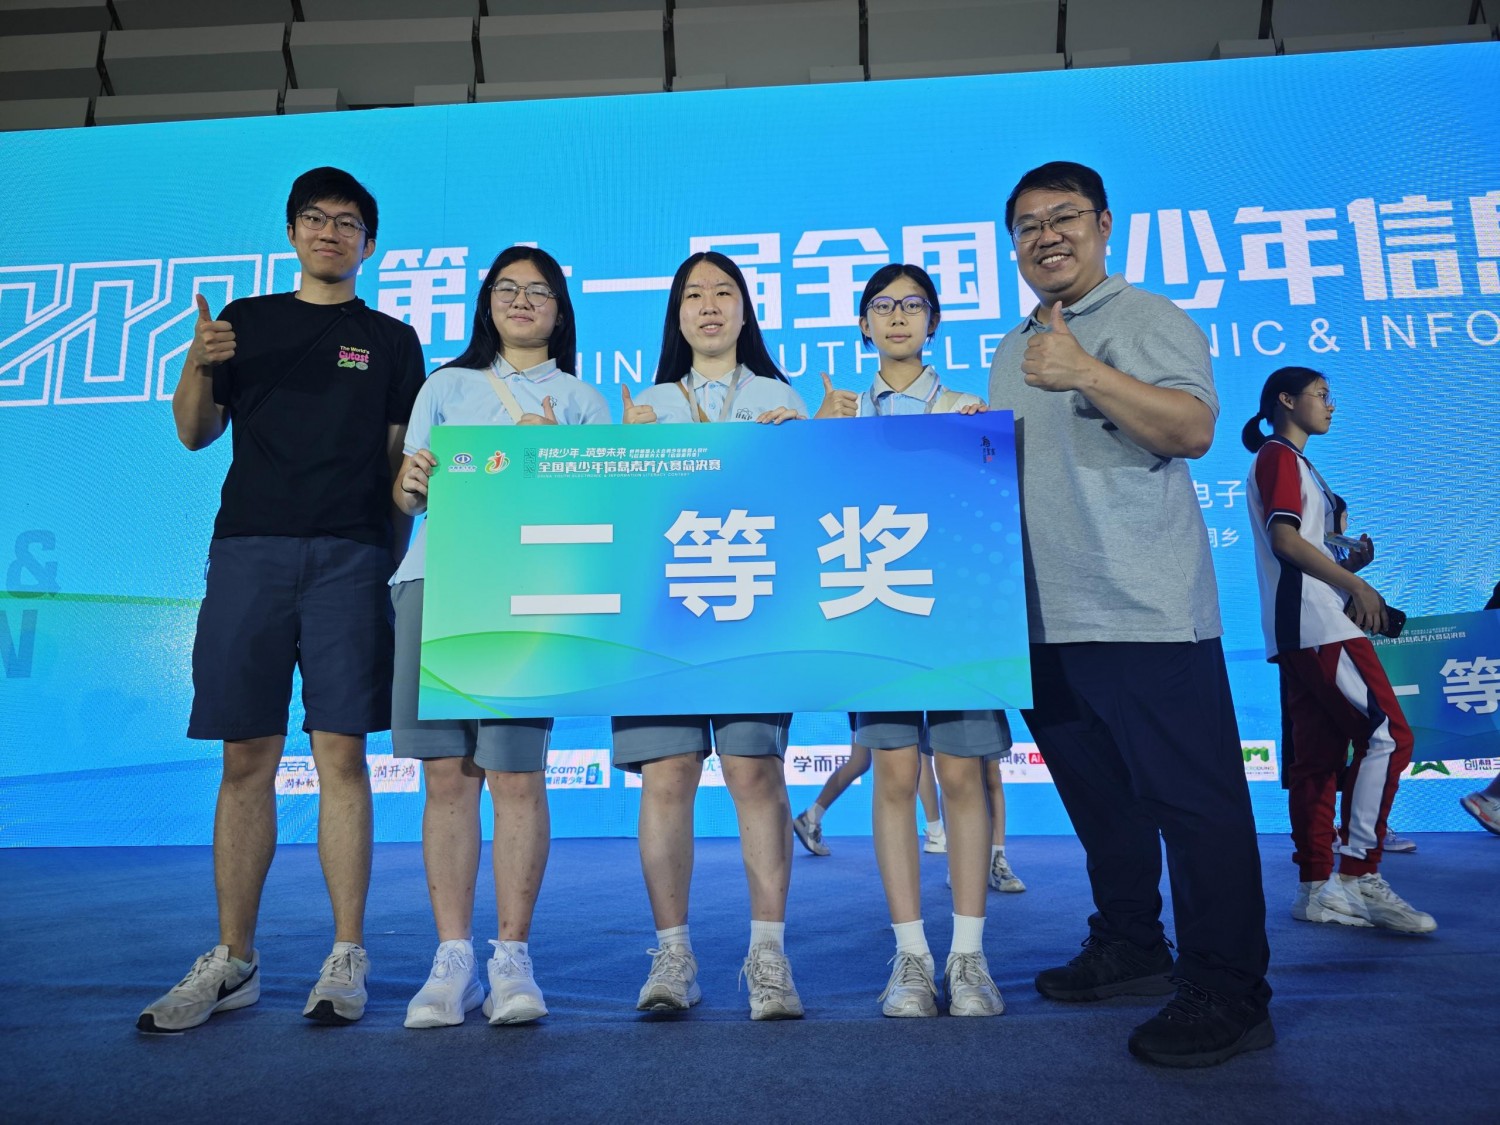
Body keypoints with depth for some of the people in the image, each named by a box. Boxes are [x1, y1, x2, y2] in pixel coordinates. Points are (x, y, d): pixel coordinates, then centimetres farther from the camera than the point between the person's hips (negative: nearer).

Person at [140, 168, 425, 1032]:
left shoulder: (392, 340, 14)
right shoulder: (247, 321, 18)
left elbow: (402, 461, 9)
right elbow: (196, 434, 13)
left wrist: (391, 555, -1)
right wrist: (198, 365, -5)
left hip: (348, 558, -1)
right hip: (249, 548, 2)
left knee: (341, 753, -3)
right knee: (247, 757, 3)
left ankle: (348, 959, 5)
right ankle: (232, 961, 14)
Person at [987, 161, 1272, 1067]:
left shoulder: (1147, 321, -2)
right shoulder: (1014, 352, 21)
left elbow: (1194, 428, -18)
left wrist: (1087, 373, -26)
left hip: (1144, 614, -7)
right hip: (1044, 619, 8)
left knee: (1193, 798, -2)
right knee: (1097, 795, 16)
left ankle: (1228, 992, 9)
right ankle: (1129, 948, 30)